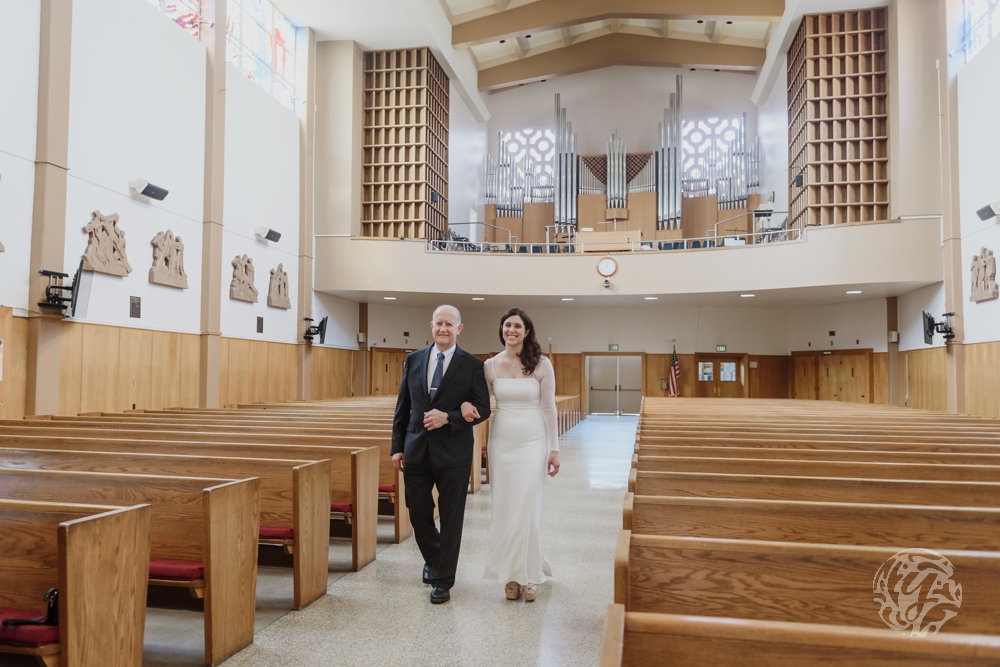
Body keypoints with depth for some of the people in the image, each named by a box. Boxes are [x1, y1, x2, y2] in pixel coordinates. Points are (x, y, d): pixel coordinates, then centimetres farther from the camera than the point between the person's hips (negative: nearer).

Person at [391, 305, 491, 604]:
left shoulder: (471, 365, -3)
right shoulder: (413, 360, 7)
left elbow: (483, 408, -7)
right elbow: (403, 407, 9)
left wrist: (448, 417, -20)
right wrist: (397, 446, 5)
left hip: (453, 452, -3)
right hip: (417, 449, 3)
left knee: (451, 517, 5)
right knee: (418, 513, 12)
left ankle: (443, 581, 20)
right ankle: (433, 559, 40)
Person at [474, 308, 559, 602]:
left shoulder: (542, 365, -4)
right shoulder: (491, 365, 3)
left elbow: (548, 408, -2)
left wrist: (554, 449, -3)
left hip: (532, 442, -2)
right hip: (501, 442, 3)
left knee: (527, 508, -4)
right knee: (504, 508, 5)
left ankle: (529, 575, 11)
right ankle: (511, 574, 17)